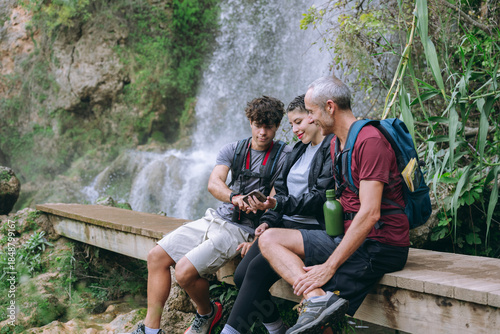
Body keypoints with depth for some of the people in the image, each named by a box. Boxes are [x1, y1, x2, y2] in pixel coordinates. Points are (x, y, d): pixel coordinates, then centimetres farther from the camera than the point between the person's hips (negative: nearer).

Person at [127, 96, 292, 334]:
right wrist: (234, 197, -29)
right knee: (156, 256, -2)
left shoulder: (284, 155, -4)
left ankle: (207, 313, 9)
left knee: (185, 271, -22)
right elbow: (214, 182, -8)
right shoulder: (232, 150, 8)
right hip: (215, 218, 6)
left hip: (242, 228, -6)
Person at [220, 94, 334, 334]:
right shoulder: (299, 150, 21)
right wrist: (268, 220, 5)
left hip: (313, 228, -8)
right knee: (242, 274, -11)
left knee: (258, 269, -26)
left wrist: (278, 204, -22)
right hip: (286, 225, 8)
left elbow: (320, 198, -15)